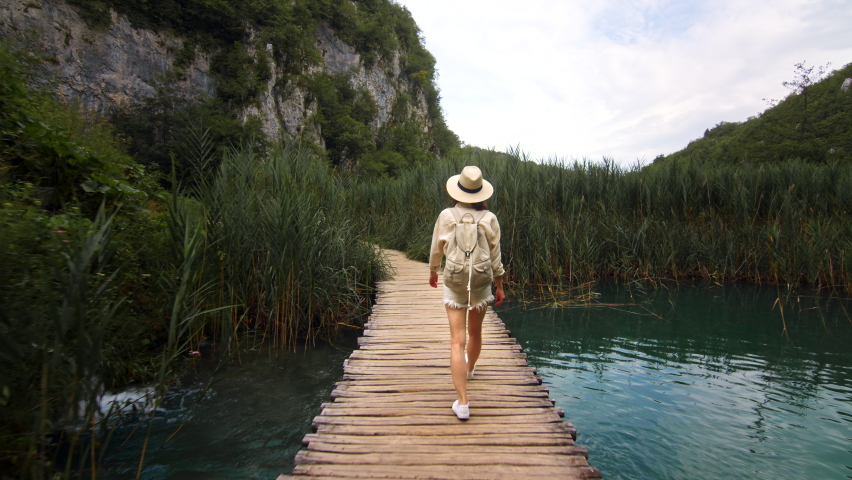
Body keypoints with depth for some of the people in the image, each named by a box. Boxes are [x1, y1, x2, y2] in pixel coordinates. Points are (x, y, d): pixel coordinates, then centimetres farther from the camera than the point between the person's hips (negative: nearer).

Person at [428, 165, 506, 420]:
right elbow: (495, 257, -1)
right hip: (481, 282, 2)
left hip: (454, 282, -2)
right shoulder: (489, 218, -5)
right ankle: (469, 368, 52)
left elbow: (436, 249, 4)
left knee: (457, 340, -2)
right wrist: (500, 287, 10)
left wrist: (433, 272, 22)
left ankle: (462, 402, -5)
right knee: (475, 332, 24)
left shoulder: (446, 215, -7)